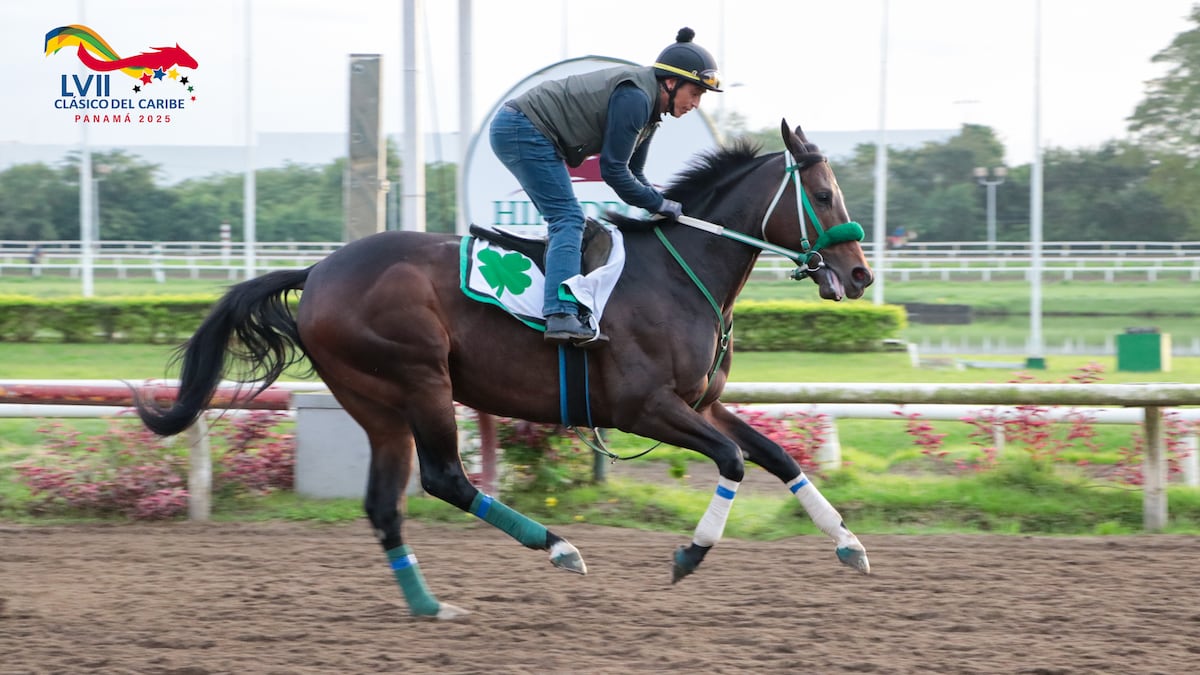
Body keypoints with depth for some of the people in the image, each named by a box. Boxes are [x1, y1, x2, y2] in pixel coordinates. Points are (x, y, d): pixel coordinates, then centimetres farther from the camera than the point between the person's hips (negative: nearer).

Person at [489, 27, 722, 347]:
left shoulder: (649, 105, 11)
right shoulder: (634, 98, -21)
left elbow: (633, 173, 16)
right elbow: (613, 171, -21)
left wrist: (662, 204, 4)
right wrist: (659, 203, -11)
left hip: (518, 131, 11)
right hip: (523, 131, -11)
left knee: (565, 220, 13)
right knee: (568, 218, -16)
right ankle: (562, 315, -27)